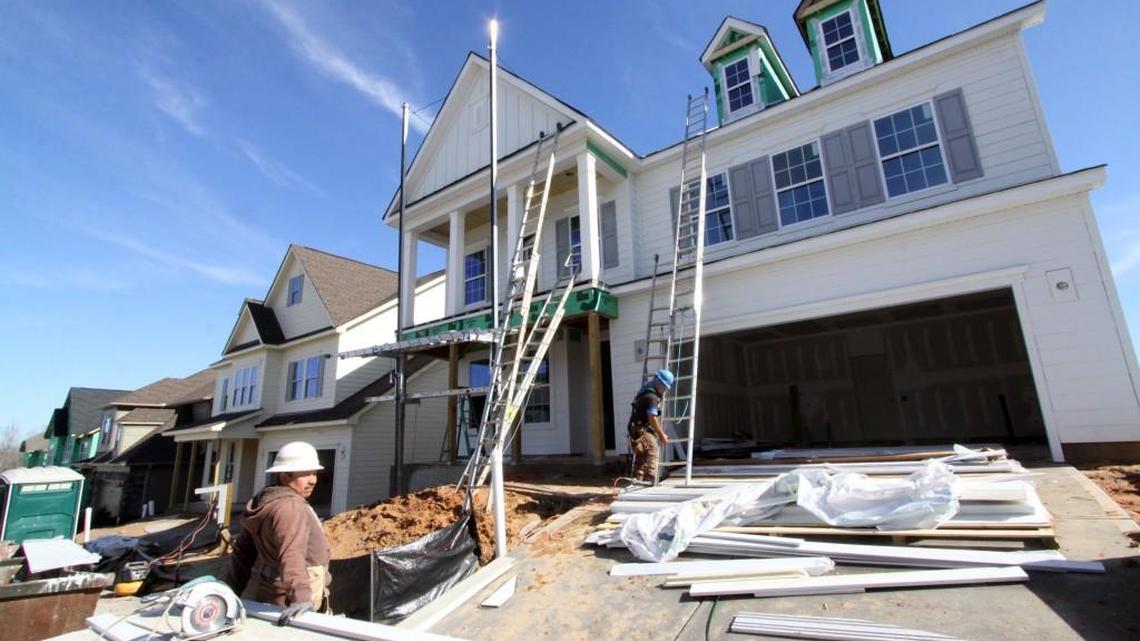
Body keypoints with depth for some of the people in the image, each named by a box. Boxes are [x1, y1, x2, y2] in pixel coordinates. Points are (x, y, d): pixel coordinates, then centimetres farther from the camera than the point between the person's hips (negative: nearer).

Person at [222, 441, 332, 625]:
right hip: (286, 601, -10)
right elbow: (292, 554, -36)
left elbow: (243, 550, 14)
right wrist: (301, 597, -44)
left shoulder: (264, 502, 9)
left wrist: (229, 587, 19)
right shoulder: (290, 506, -23)